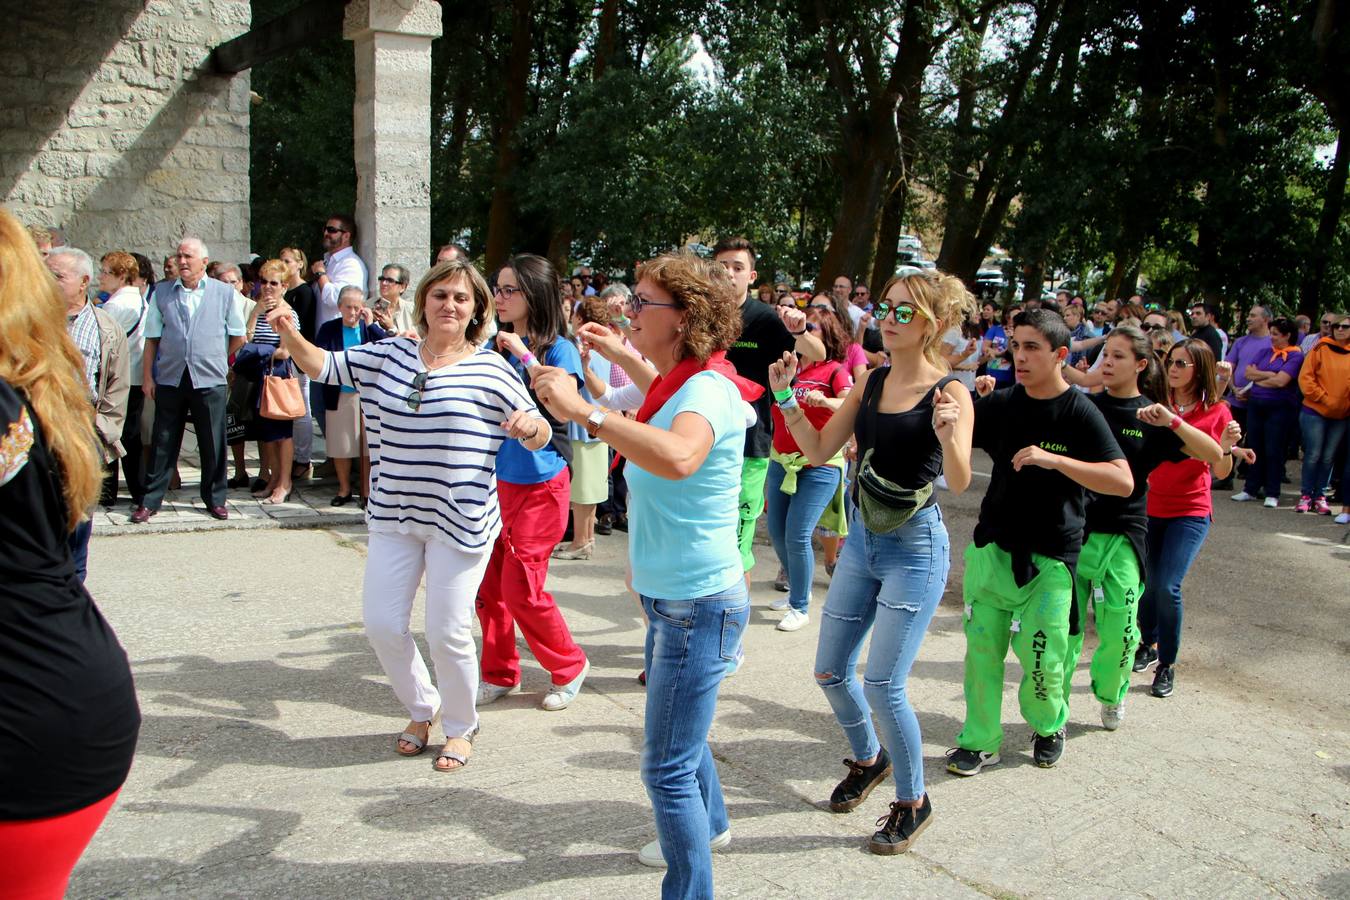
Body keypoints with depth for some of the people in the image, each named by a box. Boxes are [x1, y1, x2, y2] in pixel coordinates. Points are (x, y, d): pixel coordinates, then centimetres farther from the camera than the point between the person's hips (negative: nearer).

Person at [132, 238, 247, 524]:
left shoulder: (224, 293, 4)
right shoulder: (161, 292, 8)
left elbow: (238, 336, 12)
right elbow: (152, 338, 8)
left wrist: (215, 358, 11)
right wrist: (147, 376, 3)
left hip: (210, 381, -1)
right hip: (169, 379, 1)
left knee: (213, 443, 5)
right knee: (163, 443, 5)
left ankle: (215, 499, 18)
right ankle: (150, 501, 13)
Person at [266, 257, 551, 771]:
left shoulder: (491, 369, -6)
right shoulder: (389, 356, 5)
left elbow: (539, 436, -4)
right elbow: (323, 366, 8)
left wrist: (530, 428, -28)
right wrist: (290, 336, -12)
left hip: (460, 521, -4)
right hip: (394, 515, 4)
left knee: (447, 632, 0)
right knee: (382, 624, 8)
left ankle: (461, 728, 26)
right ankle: (422, 709, 34)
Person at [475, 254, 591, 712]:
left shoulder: (558, 348, -9)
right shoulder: (498, 346, 7)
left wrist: (526, 357, -24)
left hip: (539, 484, -6)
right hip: (496, 479, 6)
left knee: (521, 588, -3)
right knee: (487, 584, 8)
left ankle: (569, 667, 19)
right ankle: (500, 673, 26)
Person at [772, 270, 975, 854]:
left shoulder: (950, 392, -13)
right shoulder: (872, 382, 4)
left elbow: (960, 482, -26)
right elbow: (820, 450, 3)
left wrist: (947, 434, -45)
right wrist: (785, 398, -8)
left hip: (916, 548, -6)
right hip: (862, 540, 7)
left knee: (883, 686, -7)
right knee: (830, 672, 12)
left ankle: (913, 803, 18)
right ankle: (869, 760, 41)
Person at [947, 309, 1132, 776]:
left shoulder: (1079, 413, -9)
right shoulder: (1001, 404, 3)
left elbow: (1123, 481, -16)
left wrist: (1054, 459, -27)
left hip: (1050, 556, -3)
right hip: (993, 546, 3)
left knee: (1041, 656, 0)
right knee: (981, 646, 3)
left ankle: (1049, 725, 30)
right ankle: (980, 740, 17)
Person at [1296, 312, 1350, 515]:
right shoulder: (1320, 349, -3)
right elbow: (1305, 378, -6)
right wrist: (1324, 398, -11)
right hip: (1315, 412, -2)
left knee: (1328, 458, 8)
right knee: (1313, 455, -1)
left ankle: (1320, 496, 18)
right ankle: (1306, 496, 9)